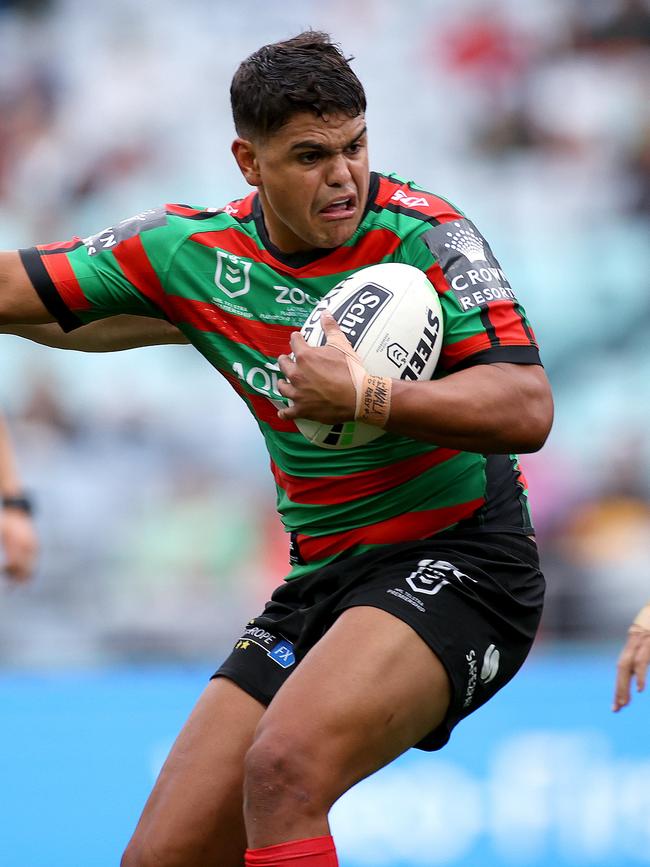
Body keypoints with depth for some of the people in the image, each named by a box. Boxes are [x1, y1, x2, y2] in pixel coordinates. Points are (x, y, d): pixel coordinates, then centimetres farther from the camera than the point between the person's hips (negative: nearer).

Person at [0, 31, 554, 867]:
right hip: (321, 575, 6)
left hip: (457, 556, -6)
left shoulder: (420, 232, -12)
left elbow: (527, 410, -20)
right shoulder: (188, 250, 0)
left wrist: (363, 396, -27)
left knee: (284, 771, -31)